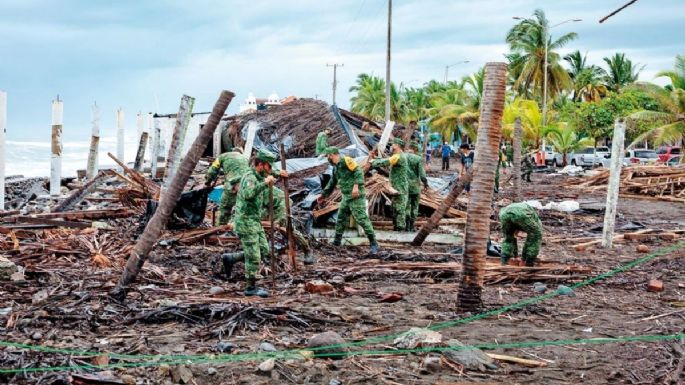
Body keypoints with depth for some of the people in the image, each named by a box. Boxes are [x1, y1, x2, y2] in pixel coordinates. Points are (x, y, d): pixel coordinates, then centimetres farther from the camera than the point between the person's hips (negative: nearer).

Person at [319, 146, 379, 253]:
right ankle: (337, 242, 25)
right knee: (340, 219, 14)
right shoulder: (336, 167, 18)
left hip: (356, 196, -10)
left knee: (362, 219, -12)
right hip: (346, 197, 10)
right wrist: (324, 195, 35)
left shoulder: (346, 160, -11)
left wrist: (356, 186, -29)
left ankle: (373, 243, -10)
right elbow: (332, 183, 30)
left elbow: (358, 171, -21)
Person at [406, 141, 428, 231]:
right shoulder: (418, 159, -9)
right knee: (414, 206, 8)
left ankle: (407, 226, 2)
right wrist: (425, 183, 5)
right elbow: (422, 173, -9)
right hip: (415, 185, -2)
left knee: (406, 205, 8)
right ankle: (412, 226, 8)